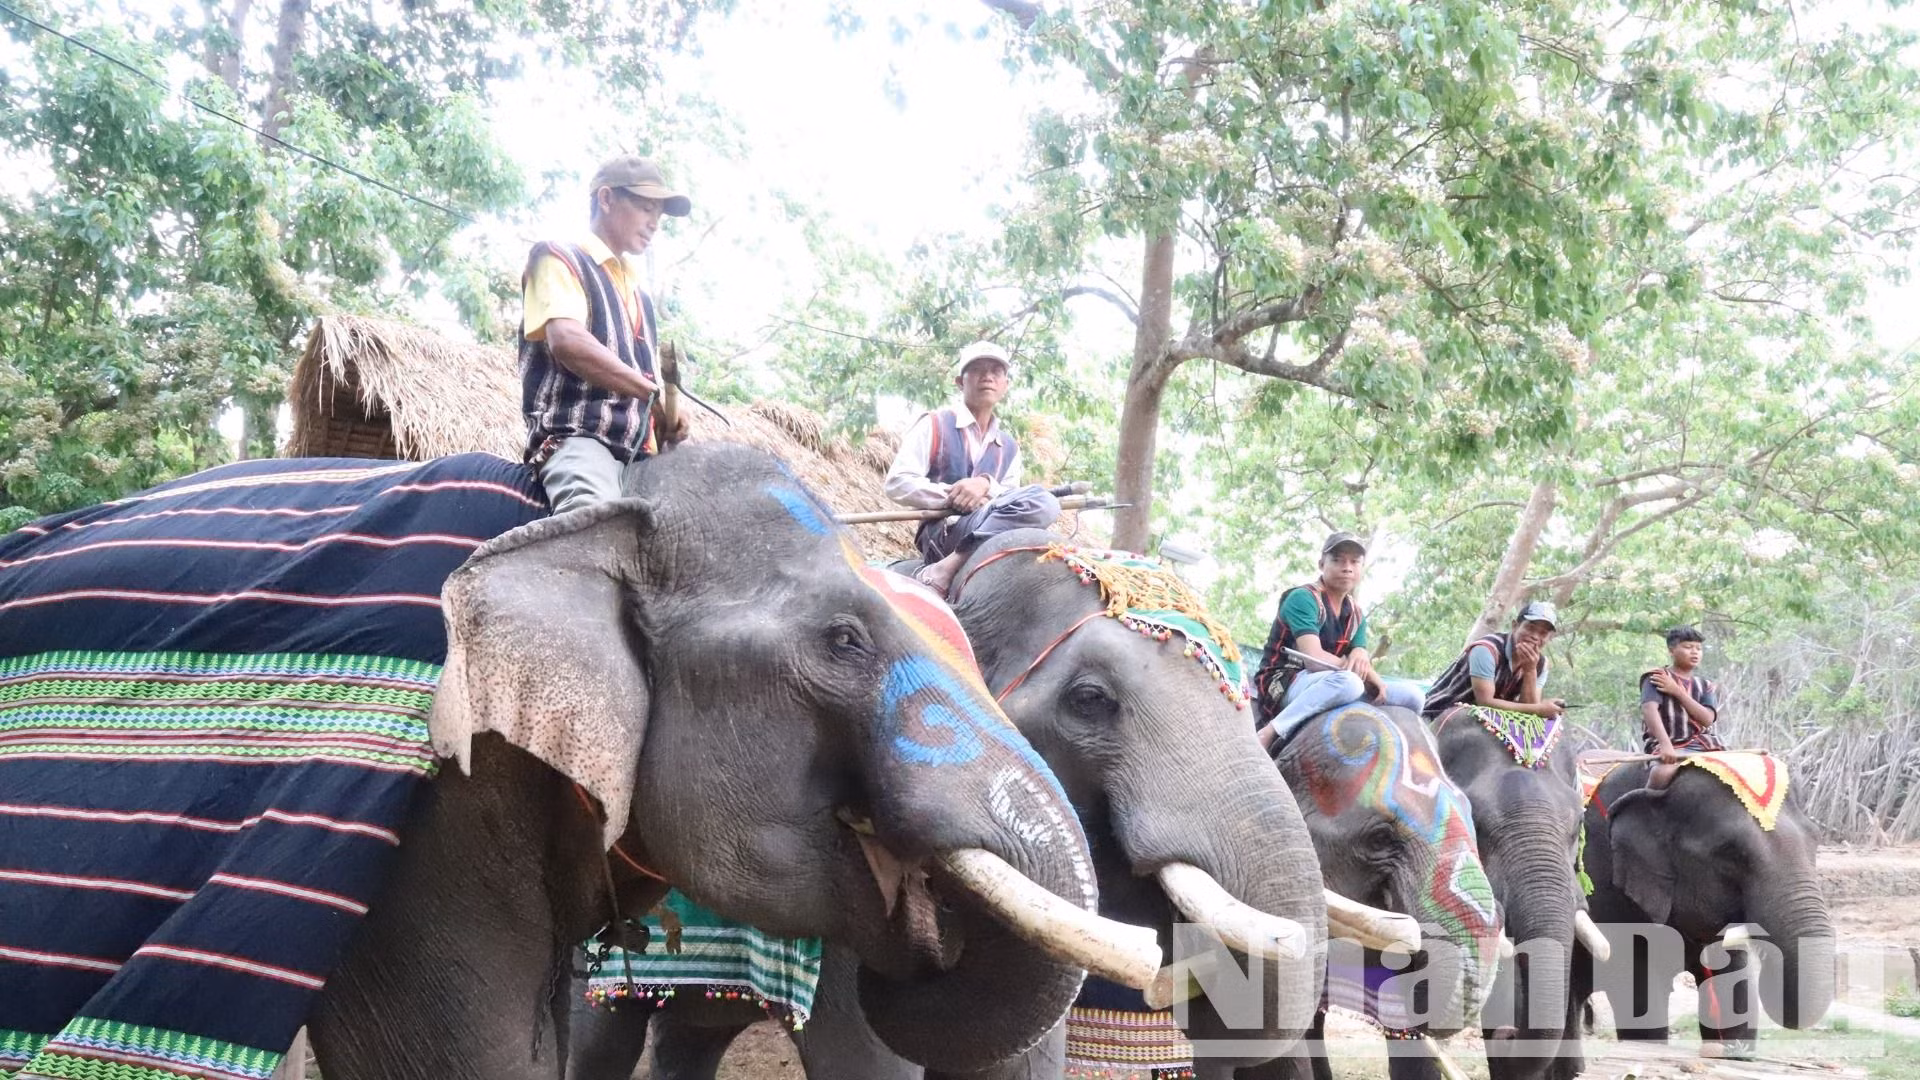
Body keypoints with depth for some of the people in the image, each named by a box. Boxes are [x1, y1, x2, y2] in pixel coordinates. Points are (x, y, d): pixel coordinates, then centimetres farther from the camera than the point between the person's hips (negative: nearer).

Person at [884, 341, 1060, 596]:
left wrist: (987, 485, -12)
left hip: (989, 536, 5)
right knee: (1041, 500, -27)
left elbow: (1011, 503, 9)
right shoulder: (934, 425, 8)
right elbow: (897, 483, -2)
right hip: (941, 533, -5)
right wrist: (955, 496, -11)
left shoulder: (1009, 448, 22)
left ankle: (951, 564, -35)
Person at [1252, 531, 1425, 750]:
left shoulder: (1356, 614, 14)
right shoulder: (1303, 598, -10)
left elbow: (1360, 659, 3)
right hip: (1282, 684, -7)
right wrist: (1368, 674, -16)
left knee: (1411, 695, -3)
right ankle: (1269, 733, -32)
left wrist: (1360, 657, -22)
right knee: (1348, 682, -39)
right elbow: (1314, 657, -21)